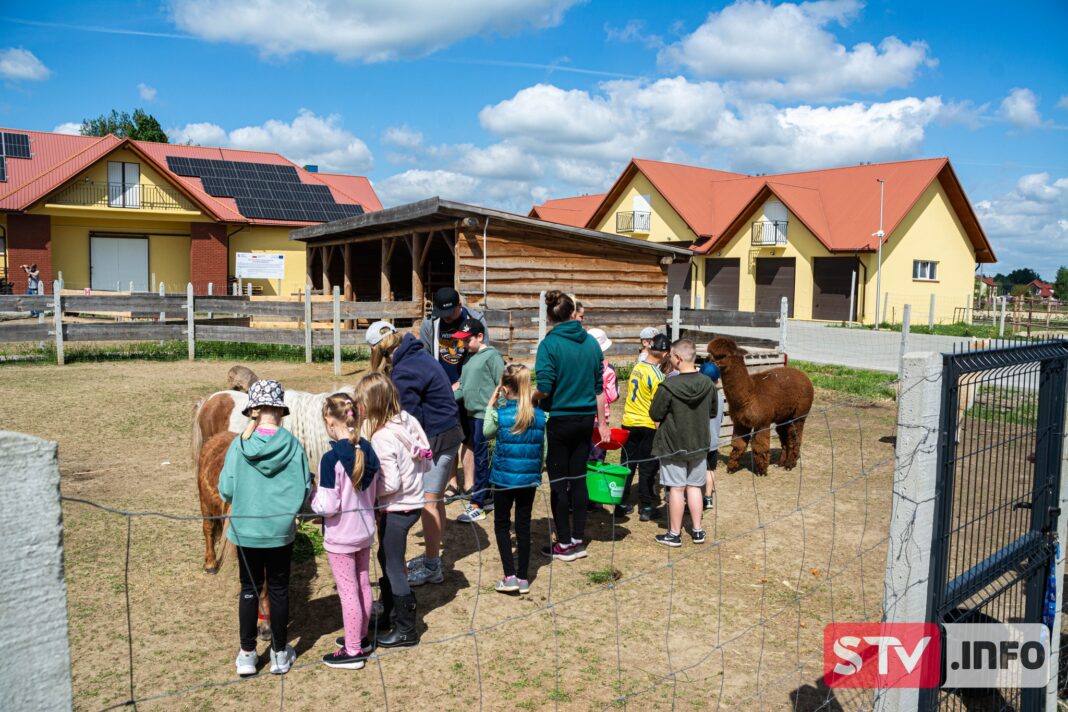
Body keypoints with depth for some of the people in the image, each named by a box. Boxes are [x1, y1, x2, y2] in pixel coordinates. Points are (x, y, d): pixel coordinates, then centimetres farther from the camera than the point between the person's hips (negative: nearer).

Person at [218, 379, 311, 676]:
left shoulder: (239, 445, -12)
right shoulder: (292, 445, -12)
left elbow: (225, 490, -8)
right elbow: (304, 490, -9)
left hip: (246, 530, 0)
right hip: (281, 530, 0)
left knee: (249, 589, 16)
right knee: (279, 590, 14)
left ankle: (247, 654, 24)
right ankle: (280, 654, 25)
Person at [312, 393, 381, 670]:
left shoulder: (331, 458, -25)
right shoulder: (368, 451, -3)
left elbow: (328, 506, -23)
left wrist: (312, 493, -6)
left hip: (340, 536, -7)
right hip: (366, 530, 7)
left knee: (348, 591, 6)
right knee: (363, 585, 19)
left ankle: (353, 651, 19)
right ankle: (361, 637, 37)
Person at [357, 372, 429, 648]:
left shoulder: (382, 437, -24)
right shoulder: (407, 420, -2)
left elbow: (390, 484, -24)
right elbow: (426, 462, 4)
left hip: (397, 508, -8)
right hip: (413, 499, 8)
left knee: (394, 567, 6)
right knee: (386, 558, 23)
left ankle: (407, 630, 19)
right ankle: (387, 612, 39)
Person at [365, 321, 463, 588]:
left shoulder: (405, 371, -21)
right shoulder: (417, 355, 8)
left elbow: (407, 418, -17)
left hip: (437, 439, -10)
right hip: (447, 433, 10)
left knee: (428, 501, -1)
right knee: (435, 499, 19)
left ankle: (431, 568, 8)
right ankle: (432, 555, 32)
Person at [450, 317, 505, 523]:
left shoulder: (491, 355, -10)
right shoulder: (470, 357, 14)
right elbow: (463, 386, 17)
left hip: (486, 415, -8)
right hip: (473, 414, 8)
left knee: (481, 459, -4)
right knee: (480, 457, 15)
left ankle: (477, 505, 1)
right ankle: (487, 497, 26)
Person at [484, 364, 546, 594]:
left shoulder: (498, 414, -13)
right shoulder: (540, 415, -5)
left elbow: (486, 433, 8)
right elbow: (544, 450, 0)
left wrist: (490, 405, 12)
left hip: (503, 477, -2)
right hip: (529, 478, 3)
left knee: (502, 525, 11)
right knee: (523, 525, 12)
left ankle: (510, 576, 5)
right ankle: (523, 578, 18)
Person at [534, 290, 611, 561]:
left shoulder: (550, 344, -13)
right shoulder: (591, 342, 3)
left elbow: (544, 389, -19)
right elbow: (599, 388, 8)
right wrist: (602, 423, 16)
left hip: (559, 420, -5)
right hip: (586, 418, 5)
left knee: (558, 481, 6)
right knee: (578, 477, 13)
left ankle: (564, 544, 13)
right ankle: (578, 540, 20)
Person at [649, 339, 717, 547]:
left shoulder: (668, 386, -22)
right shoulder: (707, 384, -6)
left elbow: (655, 415, -13)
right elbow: (712, 412, 7)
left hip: (673, 445, -4)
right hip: (699, 444, 4)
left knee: (676, 488, 5)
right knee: (694, 486, 15)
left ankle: (674, 534, 15)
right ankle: (697, 530, 23)